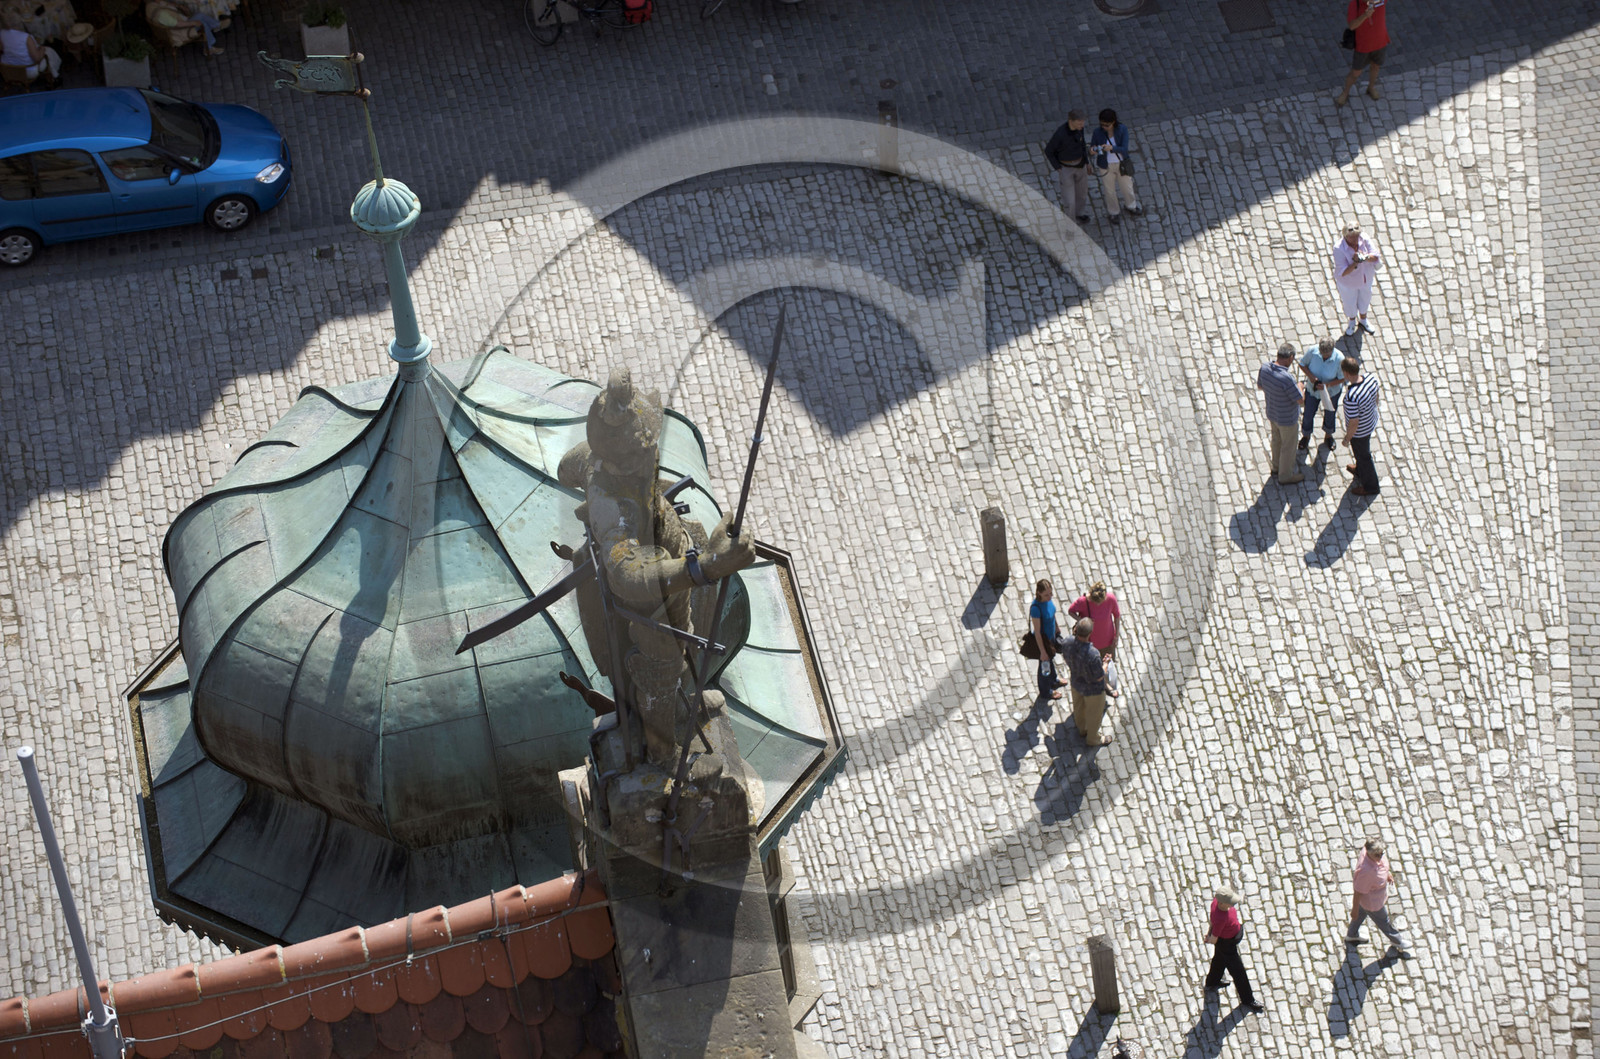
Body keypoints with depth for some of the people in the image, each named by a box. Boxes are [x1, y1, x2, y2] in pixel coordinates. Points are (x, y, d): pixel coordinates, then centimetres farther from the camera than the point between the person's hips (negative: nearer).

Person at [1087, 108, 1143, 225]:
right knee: (1110, 191, 15)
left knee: (1127, 188, 21)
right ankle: (1115, 213, 43)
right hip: (1106, 166, -1)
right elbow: (1091, 153, -14)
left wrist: (1112, 148, -43)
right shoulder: (1098, 132, -19)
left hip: (1121, 165, 1)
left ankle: (1132, 207, 52)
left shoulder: (1122, 129, -20)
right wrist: (1091, 152, -40)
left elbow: (1124, 149, -24)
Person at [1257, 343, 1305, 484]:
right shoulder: (1287, 378, -39)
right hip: (1286, 419, -7)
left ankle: (1277, 466, 53)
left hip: (1272, 413, 7)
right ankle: (1285, 476, 36)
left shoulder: (1265, 367, -17)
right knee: (1288, 446, 17)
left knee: (1277, 439, 30)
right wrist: (1299, 386, -8)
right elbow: (1301, 400, -27)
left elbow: (1260, 386, 3)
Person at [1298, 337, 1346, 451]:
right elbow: (1302, 364, -11)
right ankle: (1306, 436, 47)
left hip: (1331, 390, -1)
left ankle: (1328, 435, 54)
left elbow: (1341, 378, -19)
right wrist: (1310, 375, -30)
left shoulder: (1339, 359, -33)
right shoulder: (1312, 351, -29)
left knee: (1330, 415, 24)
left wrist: (1326, 384, -34)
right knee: (1308, 414, 17)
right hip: (1313, 389, 1)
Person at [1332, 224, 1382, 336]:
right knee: (1350, 302, 22)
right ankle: (1352, 321, 55)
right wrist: (1355, 263, -48)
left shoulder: (1364, 238, -24)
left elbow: (1375, 257, -20)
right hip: (1348, 282, -4)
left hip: (1365, 278, 4)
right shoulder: (1338, 248, -35)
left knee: (1364, 298, 28)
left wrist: (1365, 257, -41)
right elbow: (1343, 272, -33)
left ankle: (1363, 320, 57)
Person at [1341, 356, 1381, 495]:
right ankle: (1360, 470, 62)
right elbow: (1376, 397, 1)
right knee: (1363, 450, 34)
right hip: (1371, 421, 7)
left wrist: (1347, 439, -13)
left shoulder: (1351, 397, -42)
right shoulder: (1371, 378, -21)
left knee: (1363, 455, 19)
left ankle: (1370, 486, 42)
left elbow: (1354, 423, -31)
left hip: (1359, 430, -7)